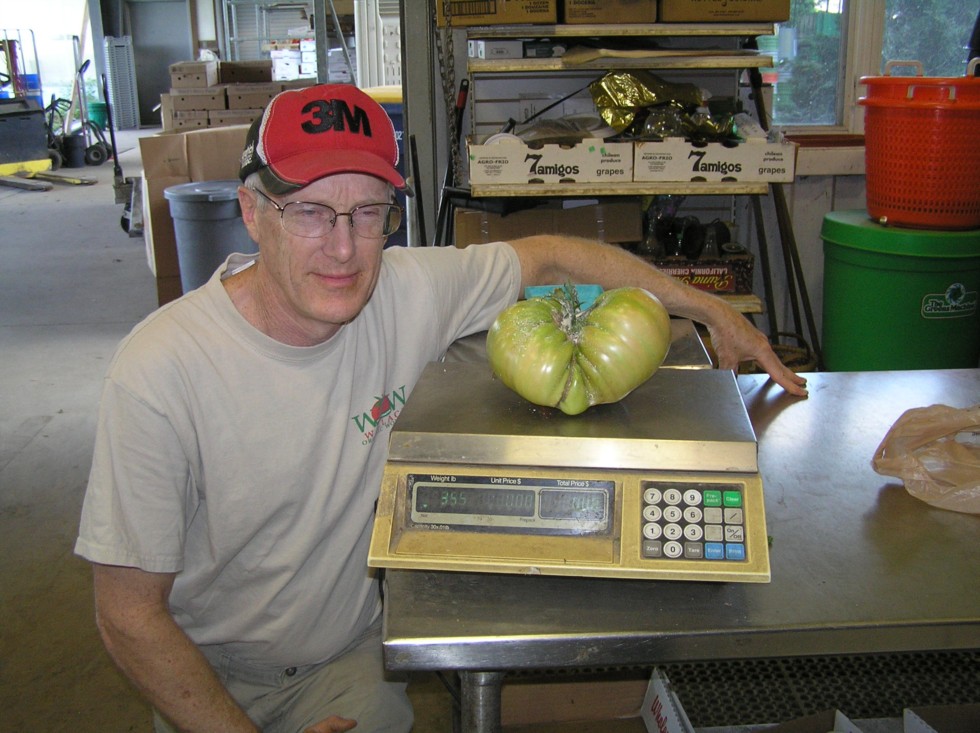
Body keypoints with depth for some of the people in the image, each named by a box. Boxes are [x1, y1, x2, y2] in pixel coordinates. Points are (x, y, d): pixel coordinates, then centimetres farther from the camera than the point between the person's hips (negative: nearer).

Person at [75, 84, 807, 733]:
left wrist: (712, 310, 2)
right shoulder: (162, 370, -25)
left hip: (352, 654, 2)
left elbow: (550, 255, 1)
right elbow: (129, 615, -18)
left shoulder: (407, 292, -16)